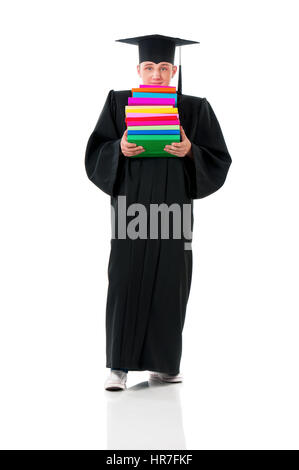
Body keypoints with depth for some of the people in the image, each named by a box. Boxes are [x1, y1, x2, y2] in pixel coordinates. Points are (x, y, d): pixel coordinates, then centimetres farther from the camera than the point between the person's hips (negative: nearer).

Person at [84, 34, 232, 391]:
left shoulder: (195, 108, 7)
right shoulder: (118, 103, 7)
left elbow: (218, 161, 4)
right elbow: (96, 153, 4)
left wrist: (190, 152, -14)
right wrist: (120, 149, -16)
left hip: (174, 204, 1)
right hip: (131, 201, -1)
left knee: (168, 281, 3)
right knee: (126, 279, -6)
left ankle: (161, 363, 15)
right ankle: (119, 365, -2)